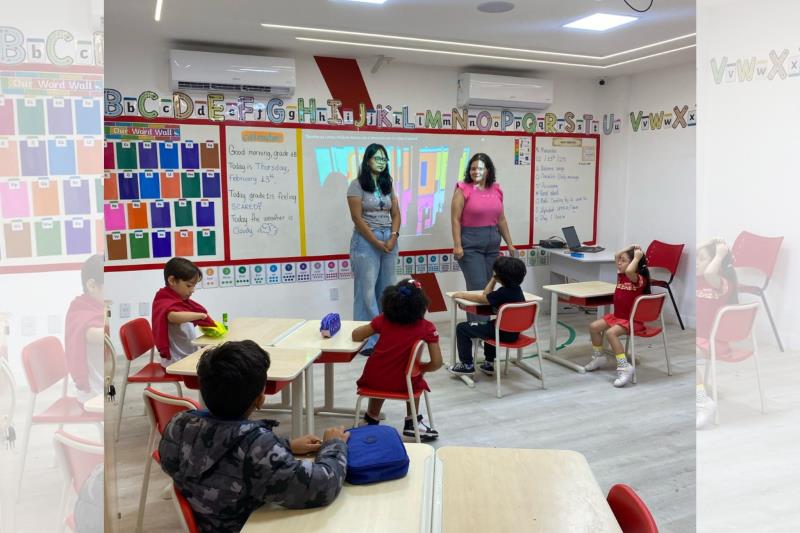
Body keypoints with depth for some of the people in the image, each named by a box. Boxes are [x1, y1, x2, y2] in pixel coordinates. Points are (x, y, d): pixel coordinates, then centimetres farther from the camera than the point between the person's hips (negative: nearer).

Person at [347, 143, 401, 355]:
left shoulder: (388, 185, 13)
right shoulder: (357, 185, -5)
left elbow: (395, 214, 11)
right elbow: (357, 218, -11)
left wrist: (393, 238, -6)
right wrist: (377, 242, -12)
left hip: (389, 240, 6)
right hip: (366, 241, -6)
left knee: (387, 290, 7)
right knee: (367, 291, -4)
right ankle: (368, 340, 2)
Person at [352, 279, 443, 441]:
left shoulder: (383, 320, -3)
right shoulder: (427, 328, -8)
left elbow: (356, 336, 4)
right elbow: (436, 363, -10)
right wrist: (421, 368, 10)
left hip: (374, 380, 2)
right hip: (402, 384, -1)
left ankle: (372, 417, 41)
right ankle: (411, 422, 31)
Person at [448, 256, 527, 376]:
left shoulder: (503, 292, -24)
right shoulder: (516, 288, 2)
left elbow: (481, 299, -12)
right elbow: (487, 295, 11)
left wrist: (463, 295, 1)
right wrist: (493, 278, 6)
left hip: (503, 333, -9)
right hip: (513, 332, 9)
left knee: (462, 328, 0)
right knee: (489, 325, 41)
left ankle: (467, 365, 11)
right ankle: (489, 364, 41)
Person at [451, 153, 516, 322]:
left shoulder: (496, 190, 9)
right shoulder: (463, 189, -5)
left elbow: (501, 219, 15)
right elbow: (455, 219, -9)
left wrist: (509, 244, 15)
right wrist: (457, 245, -17)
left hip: (492, 243, 5)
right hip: (470, 243, -5)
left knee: (489, 286, 8)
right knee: (478, 286, -8)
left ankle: (484, 323, 19)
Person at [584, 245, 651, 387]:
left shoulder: (639, 279, -19)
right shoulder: (622, 275, 5)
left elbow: (629, 271, -43)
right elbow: (616, 256, 14)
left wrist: (637, 258, -29)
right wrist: (630, 248, 4)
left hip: (633, 320, -9)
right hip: (617, 315, 9)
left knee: (610, 333, -32)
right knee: (594, 327, 2)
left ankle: (625, 367, -28)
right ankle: (598, 357, 22)